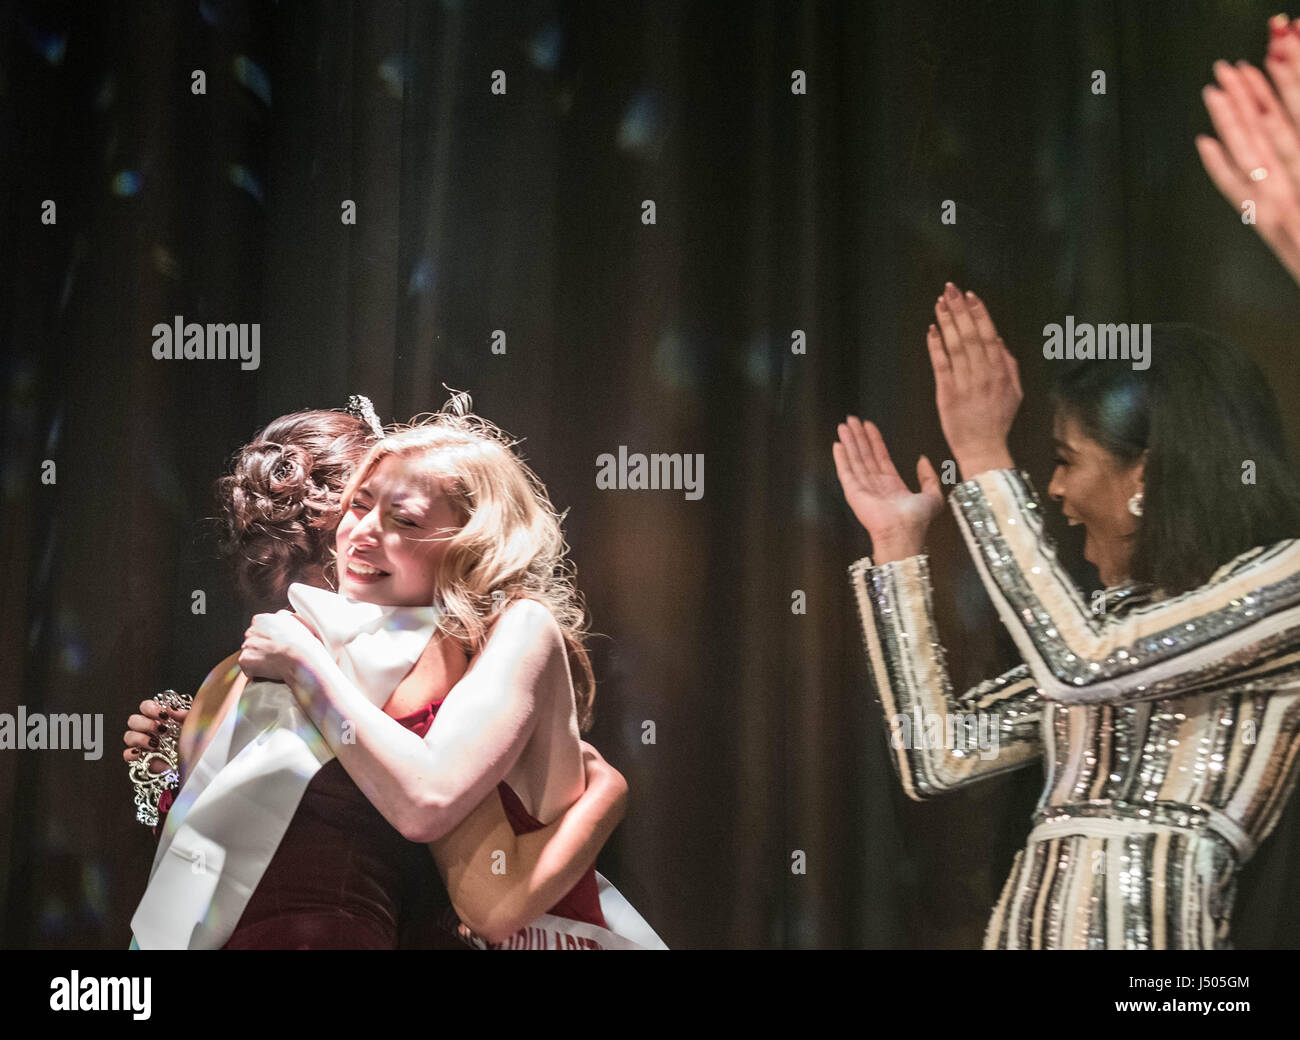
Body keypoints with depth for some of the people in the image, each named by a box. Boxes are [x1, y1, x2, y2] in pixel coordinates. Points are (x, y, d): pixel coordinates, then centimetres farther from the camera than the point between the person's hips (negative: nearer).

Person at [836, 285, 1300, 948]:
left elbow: (1080, 666, -17)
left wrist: (983, 457, -12)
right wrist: (897, 541, 13)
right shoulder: (1115, 614, 15)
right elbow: (938, 756, 11)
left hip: (1147, 933, -5)